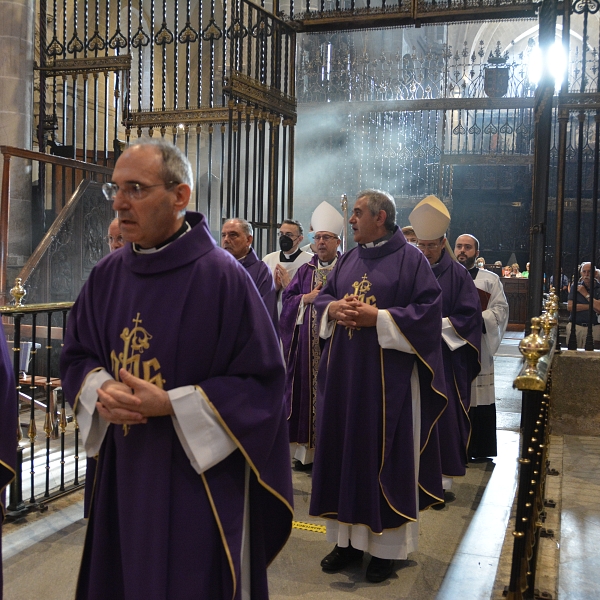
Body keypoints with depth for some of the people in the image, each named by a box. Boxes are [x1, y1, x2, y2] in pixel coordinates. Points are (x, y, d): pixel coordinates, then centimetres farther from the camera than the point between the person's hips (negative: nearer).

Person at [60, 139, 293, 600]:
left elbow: (262, 381, -14)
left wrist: (169, 404, -20)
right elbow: (76, 356, 12)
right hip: (123, 472, 6)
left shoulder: (224, 277, -16)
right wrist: (101, 390, -10)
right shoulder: (107, 275, 2)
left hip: (200, 477, -5)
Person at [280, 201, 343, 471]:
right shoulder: (305, 270, 15)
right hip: (307, 343, 4)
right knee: (307, 390, 4)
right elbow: (287, 298, 11)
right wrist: (308, 298, -5)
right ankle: (306, 451, 11)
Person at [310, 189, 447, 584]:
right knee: (345, 448, 10)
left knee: (386, 454, 2)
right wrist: (334, 308, -5)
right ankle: (349, 538, 23)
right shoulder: (349, 259, 13)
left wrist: (379, 317, -18)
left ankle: (387, 546, 15)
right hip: (345, 371, 6)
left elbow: (429, 309, -11)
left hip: (389, 375, -6)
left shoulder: (410, 258, -6)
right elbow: (323, 297, 18)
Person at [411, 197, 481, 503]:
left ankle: (444, 471, 10)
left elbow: (469, 314, -5)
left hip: (446, 355, -3)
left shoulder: (457, 274, -3)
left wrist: (437, 325, -15)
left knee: (444, 410, 0)